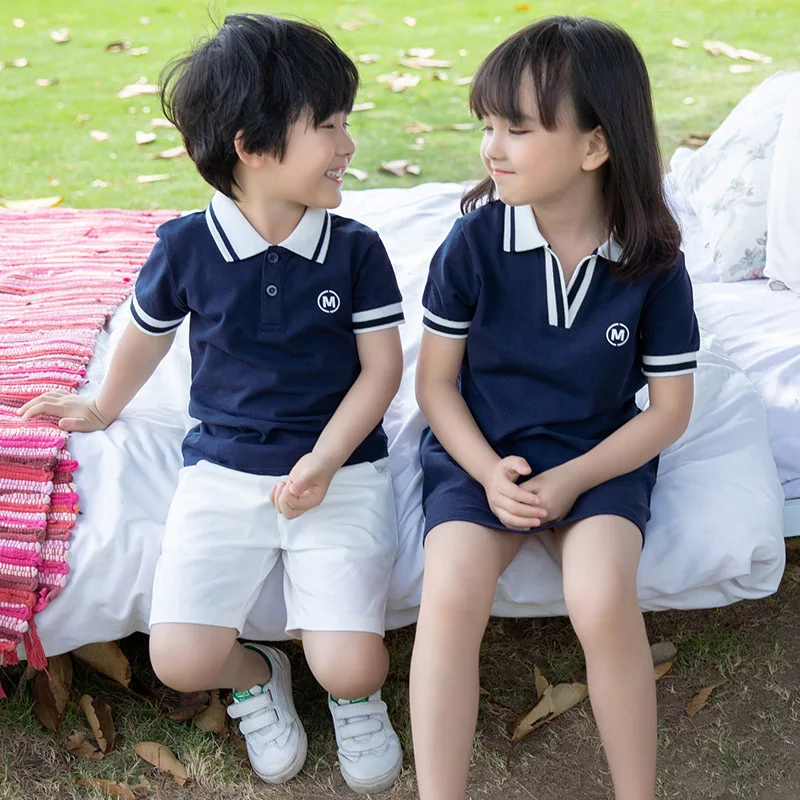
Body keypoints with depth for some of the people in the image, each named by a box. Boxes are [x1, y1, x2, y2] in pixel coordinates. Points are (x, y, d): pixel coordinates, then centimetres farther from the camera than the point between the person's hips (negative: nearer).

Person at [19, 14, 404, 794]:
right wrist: (104, 408, 28)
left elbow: (382, 365, -3)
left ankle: (356, 696, 23)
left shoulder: (356, 249, -4)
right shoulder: (185, 247, -4)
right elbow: (147, 336, 14)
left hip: (341, 471, -1)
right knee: (180, 660, -13)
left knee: (350, 669, -15)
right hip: (222, 473, 1)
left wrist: (325, 461, -16)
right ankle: (254, 676, 22)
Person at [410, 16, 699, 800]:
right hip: (481, 452, 1)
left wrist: (572, 479, -13)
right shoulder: (473, 243, -9)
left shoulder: (652, 263, -9)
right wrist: (490, 473, -16)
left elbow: (669, 410, -1)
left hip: (600, 458, 0)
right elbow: (435, 382, -1)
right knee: (449, 596, -27)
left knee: (604, 604, -28)